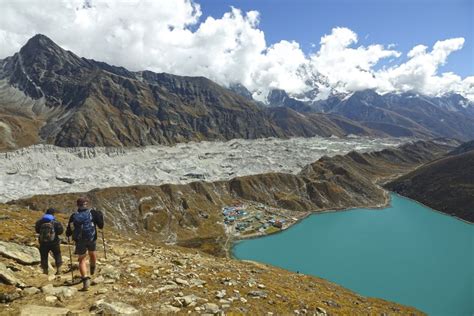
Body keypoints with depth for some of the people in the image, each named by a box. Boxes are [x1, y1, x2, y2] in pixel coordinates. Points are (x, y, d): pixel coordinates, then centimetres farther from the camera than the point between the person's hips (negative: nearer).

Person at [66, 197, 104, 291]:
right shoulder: (93, 212, -7)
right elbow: (101, 226, -5)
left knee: (82, 260, 8)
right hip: (91, 239, 0)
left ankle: (85, 278, -9)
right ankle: (92, 269, 51)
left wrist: (68, 233, 27)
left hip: (79, 241, 0)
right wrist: (100, 216, 9)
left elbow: (68, 233, 3)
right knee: (92, 253, 28)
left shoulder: (73, 216, 0)